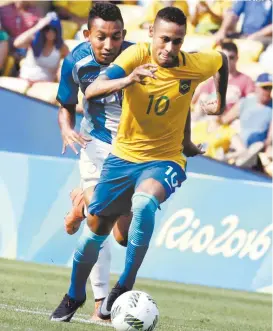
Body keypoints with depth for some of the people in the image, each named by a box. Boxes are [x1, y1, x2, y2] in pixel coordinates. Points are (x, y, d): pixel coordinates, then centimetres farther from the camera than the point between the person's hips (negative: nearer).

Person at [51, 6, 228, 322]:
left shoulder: (195, 65, -13)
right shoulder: (136, 55, -18)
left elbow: (222, 59, 13)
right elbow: (91, 91, -32)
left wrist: (220, 101, 18)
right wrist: (127, 80, -49)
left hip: (164, 160, -1)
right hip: (123, 157, 1)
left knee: (144, 202, -35)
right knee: (95, 230, 9)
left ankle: (125, 286, -23)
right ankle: (74, 295, 36)